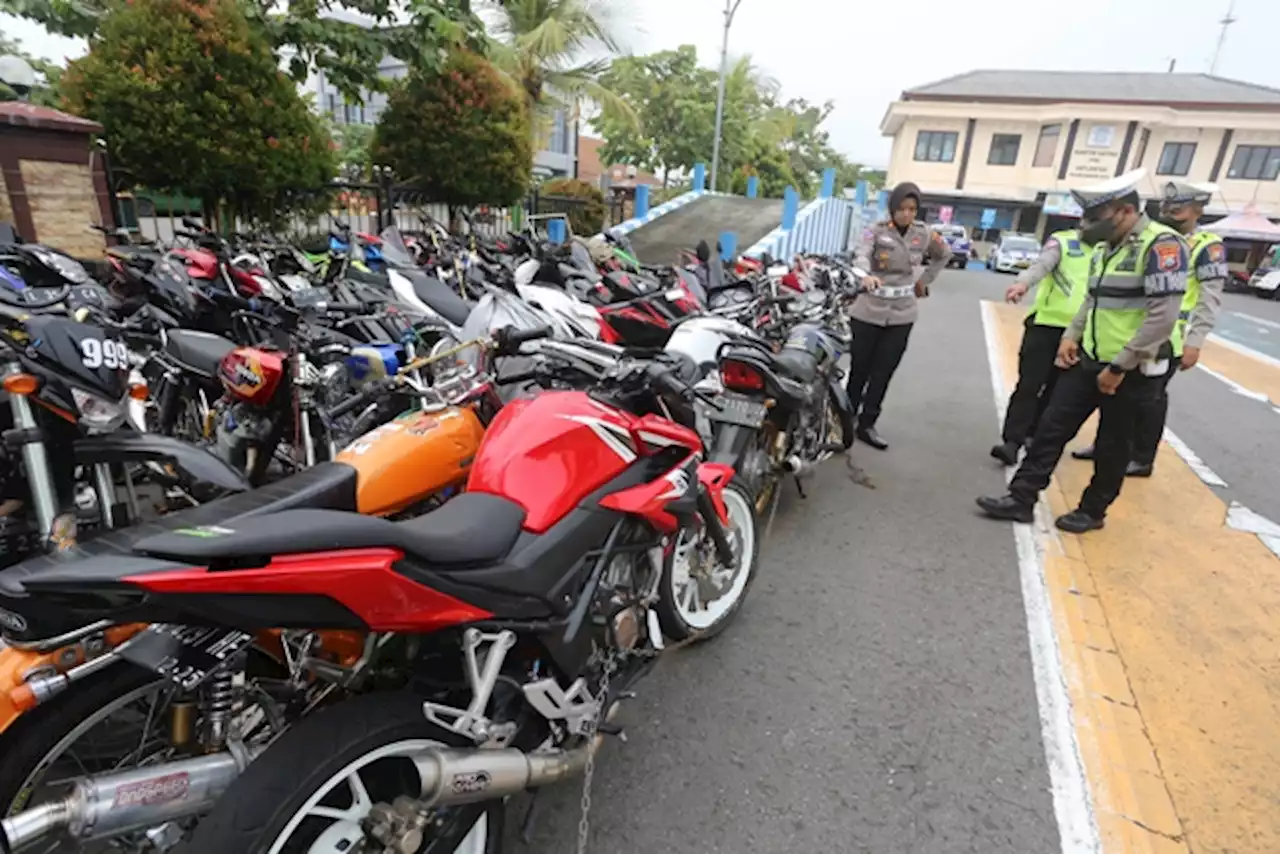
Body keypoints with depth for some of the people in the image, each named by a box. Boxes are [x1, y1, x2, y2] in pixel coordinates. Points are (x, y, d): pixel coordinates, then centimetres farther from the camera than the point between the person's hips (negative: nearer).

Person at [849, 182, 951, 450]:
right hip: (869, 311, -3)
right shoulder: (877, 231, -6)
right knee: (859, 369, 2)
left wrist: (924, 281, 12)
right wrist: (866, 276, -45)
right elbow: (861, 256, -24)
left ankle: (866, 425, 12)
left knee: (883, 372, 4)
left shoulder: (924, 235, 4)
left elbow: (944, 255, 23)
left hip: (901, 315, 3)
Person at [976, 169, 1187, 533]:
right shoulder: (1104, 248, 9)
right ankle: (1020, 498, 11)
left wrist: (1118, 367, -19)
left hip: (1132, 370, -7)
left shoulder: (1161, 245, -17)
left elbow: (1163, 316, -22)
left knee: (1112, 446, 8)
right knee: (1052, 427, 5)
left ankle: (1092, 511, 24)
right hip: (1088, 359, 7)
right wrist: (1071, 335, 6)